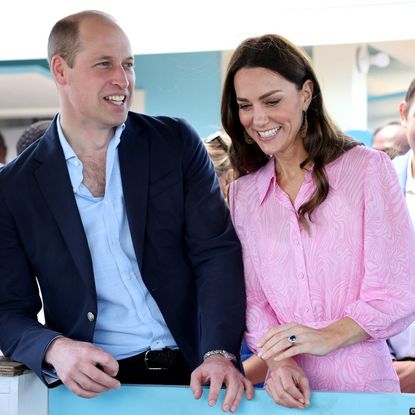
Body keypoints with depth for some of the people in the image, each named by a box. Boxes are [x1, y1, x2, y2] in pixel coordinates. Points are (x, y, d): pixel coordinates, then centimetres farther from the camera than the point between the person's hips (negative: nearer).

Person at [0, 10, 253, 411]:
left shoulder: (176, 142, 5)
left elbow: (218, 253, 0)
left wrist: (219, 353, -14)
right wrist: (54, 349, -15)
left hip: (192, 371, 0)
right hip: (96, 382, 0)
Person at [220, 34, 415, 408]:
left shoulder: (368, 169, 0)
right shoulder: (243, 194, 11)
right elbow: (253, 299, 8)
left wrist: (330, 336, -18)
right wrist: (277, 361, -10)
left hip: (364, 382, -3)